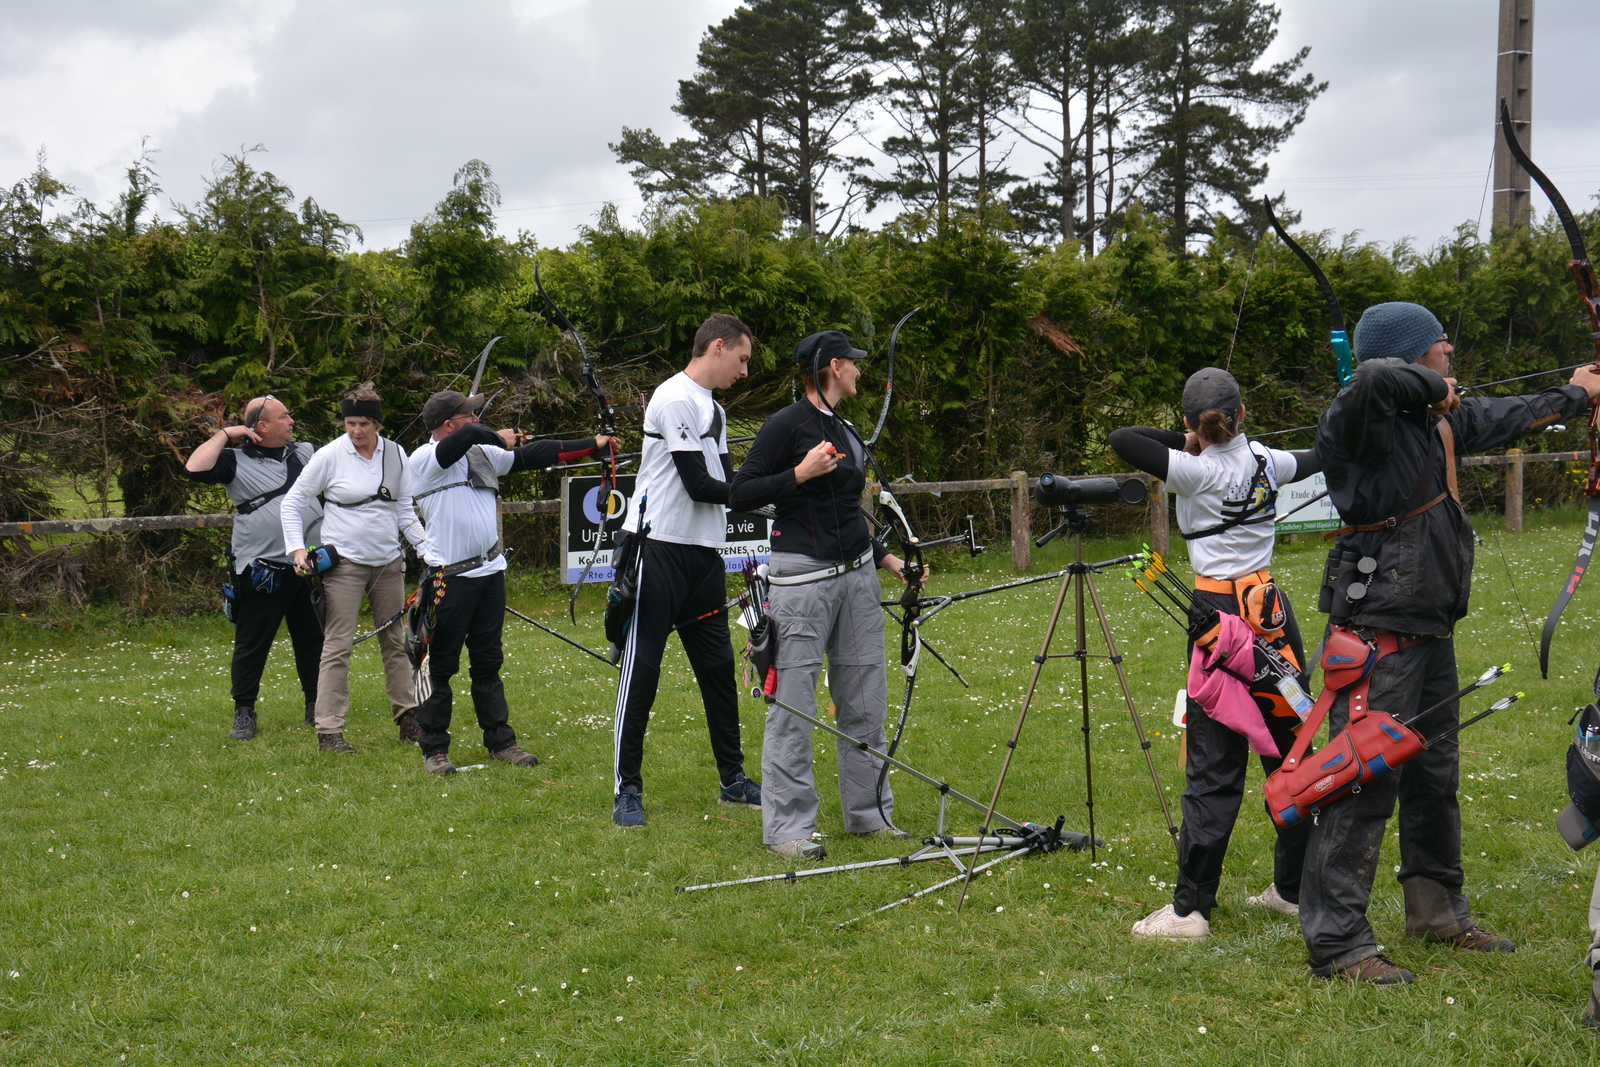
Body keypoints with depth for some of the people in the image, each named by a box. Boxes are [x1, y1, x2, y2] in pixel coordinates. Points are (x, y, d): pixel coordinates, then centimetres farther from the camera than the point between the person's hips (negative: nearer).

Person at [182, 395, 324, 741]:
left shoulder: (306, 452, 14)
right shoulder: (237, 462, -3)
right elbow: (194, 469, -18)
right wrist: (224, 435, -11)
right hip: (263, 571, -5)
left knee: (313, 639, 12)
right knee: (252, 644, 0)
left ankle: (316, 705, 25)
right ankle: (244, 712, 10)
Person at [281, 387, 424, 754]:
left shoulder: (396, 455, 5)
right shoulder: (330, 456, -6)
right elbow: (292, 503, 2)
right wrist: (297, 548, -10)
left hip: (389, 562, 4)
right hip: (344, 562, -4)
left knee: (395, 641, 12)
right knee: (337, 646, -7)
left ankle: (407, 718, 24)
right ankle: (329, 731, -3)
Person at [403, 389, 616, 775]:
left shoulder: (481, 455, 12)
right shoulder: (424, 460, -11)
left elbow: (533, 456, 17)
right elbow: (470, 435, -26)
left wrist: (593, 444, 17)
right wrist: (500, 438, -5)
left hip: (490, 572, 7)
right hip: (450, 579, -7)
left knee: (488, 663, 13)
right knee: (439, 666, 0)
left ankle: (500, 740, 20)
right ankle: (434, 749, 8)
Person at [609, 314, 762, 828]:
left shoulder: (712, 409, 19)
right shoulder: (675, 399, -12)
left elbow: (727, 480, 14)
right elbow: (699, 486, -16)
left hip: (703, 554, 9)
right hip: (658, 549, -9)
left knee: (718, 666, 13)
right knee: (641, 668, -5)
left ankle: (733, 779, 22)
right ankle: (627, 789, 1)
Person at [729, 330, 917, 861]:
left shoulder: (846, 432, 16)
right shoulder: (787, 426, -8)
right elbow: (739, 494, -11)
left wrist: (889, 559, 18)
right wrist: (801, 473, -18)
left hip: (857, 573, 8)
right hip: (802, 577, -8)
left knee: (865, 702, 11)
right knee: (792, 707, -5)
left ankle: (868, 813, 23)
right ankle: (786, 828, 1)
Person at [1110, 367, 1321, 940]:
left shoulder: (1199, 472, -12)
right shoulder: (1266, 461, 6)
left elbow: (1121, 439, -19)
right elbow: (1311, 461, 29)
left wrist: (1184, 442, -3)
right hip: (1273, 611, 6)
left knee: (1214, 765, -6)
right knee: (1286, 751, 14)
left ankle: (1190, 909, -3)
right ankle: (1293, 888, 24)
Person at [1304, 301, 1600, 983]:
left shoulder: (1438, 420, 11)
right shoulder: (1358, 421, -16)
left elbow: (1503, 418, 29)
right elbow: (1375, 377, -38)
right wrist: (1432, 388, -18)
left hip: (1430, 628, 10)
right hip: (1377, 628, -10)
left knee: (1434, 775, 19)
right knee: (1366, 780, -10)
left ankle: (1437, 912, 34)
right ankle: (1335, 942, -5)